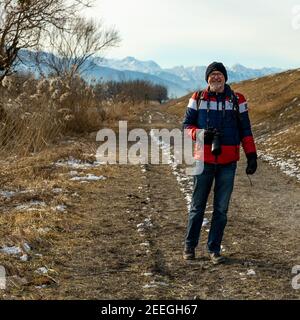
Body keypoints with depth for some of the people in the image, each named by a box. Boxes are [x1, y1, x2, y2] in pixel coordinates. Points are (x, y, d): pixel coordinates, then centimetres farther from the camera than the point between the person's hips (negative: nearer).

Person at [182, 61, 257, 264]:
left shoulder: (237, 100, 5)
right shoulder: (198, 99, 4)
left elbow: (245, 130, 8)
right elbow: (187, 124, 5)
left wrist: (251, 155, -1)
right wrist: (200, 133, -16)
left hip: (228, 162, 1)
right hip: (204, 160, -1)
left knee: (221, 208, 6)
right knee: (198, 206, 7)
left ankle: (214, 249, 17)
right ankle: (190, 246, 21)